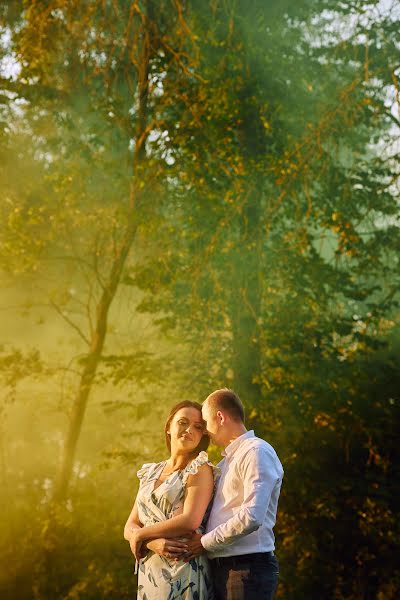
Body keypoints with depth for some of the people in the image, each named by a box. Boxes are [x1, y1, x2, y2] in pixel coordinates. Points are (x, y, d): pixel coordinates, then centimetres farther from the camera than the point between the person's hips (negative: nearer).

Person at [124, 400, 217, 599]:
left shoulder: (200, 469, -3)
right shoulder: (150, 472, 14)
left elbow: (190, 521, -17)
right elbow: (129, 528, 8)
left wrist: (141, 535, -7)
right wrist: (153, 543, -13)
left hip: (184, 570, -5)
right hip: (149, 572, 5)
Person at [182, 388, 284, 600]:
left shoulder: (256, 452, -9)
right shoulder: (226, 462, 21)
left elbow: (252, 518, -21)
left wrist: (205, 542, -11)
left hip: (247, 567, -9)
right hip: (221, 567, 9)